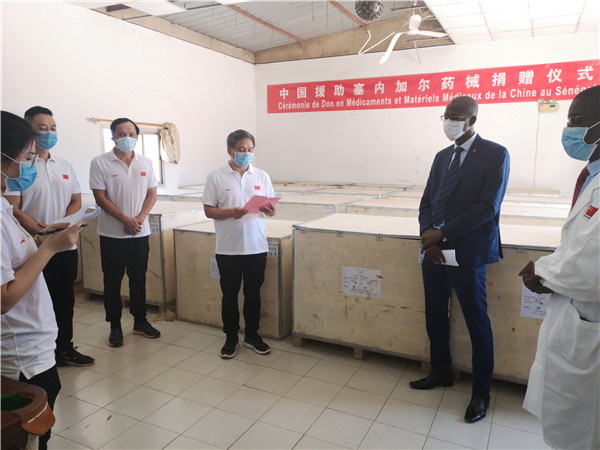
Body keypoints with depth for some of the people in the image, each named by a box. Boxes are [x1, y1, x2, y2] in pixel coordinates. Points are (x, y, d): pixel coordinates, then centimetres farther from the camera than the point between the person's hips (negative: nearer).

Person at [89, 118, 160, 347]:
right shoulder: (100, 163, -4)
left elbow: (152, 194, 4)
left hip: (140, 233, 3)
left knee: (139, 278, 11)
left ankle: (140, 321, 26)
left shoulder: (145, 163, 6)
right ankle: (115, 326, 20)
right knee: (113, 281, 6)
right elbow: (100, 198, -9)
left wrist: (139, 218, -11)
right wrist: (126, 220, -15)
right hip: (112, 233, -3)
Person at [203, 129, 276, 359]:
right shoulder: (216, 177, -1)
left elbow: (272, 210, 8)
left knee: (253, 293, 12)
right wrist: (230, 213, -20)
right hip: (228, 248, -2)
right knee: (229, 294, 9)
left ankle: (252, 335, 29)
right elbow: (209, 211, -2)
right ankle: (231, 337, 26)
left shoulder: (262, 176, 7)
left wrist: (269, 209, -15)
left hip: (256, 247, 2)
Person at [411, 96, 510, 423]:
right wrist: (427, 235, -7)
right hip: (434, 250, 7)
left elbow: (487, 207, -15)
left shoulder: (495, 154, -6)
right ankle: (441, 372, 36)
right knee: (435, 316, 16)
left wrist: (442, 234, -16)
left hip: (467, 252, -6)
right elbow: (427, 201, 12)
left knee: (477, 322, 5)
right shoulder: (442, 157, 14)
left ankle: (481, 392, 22)